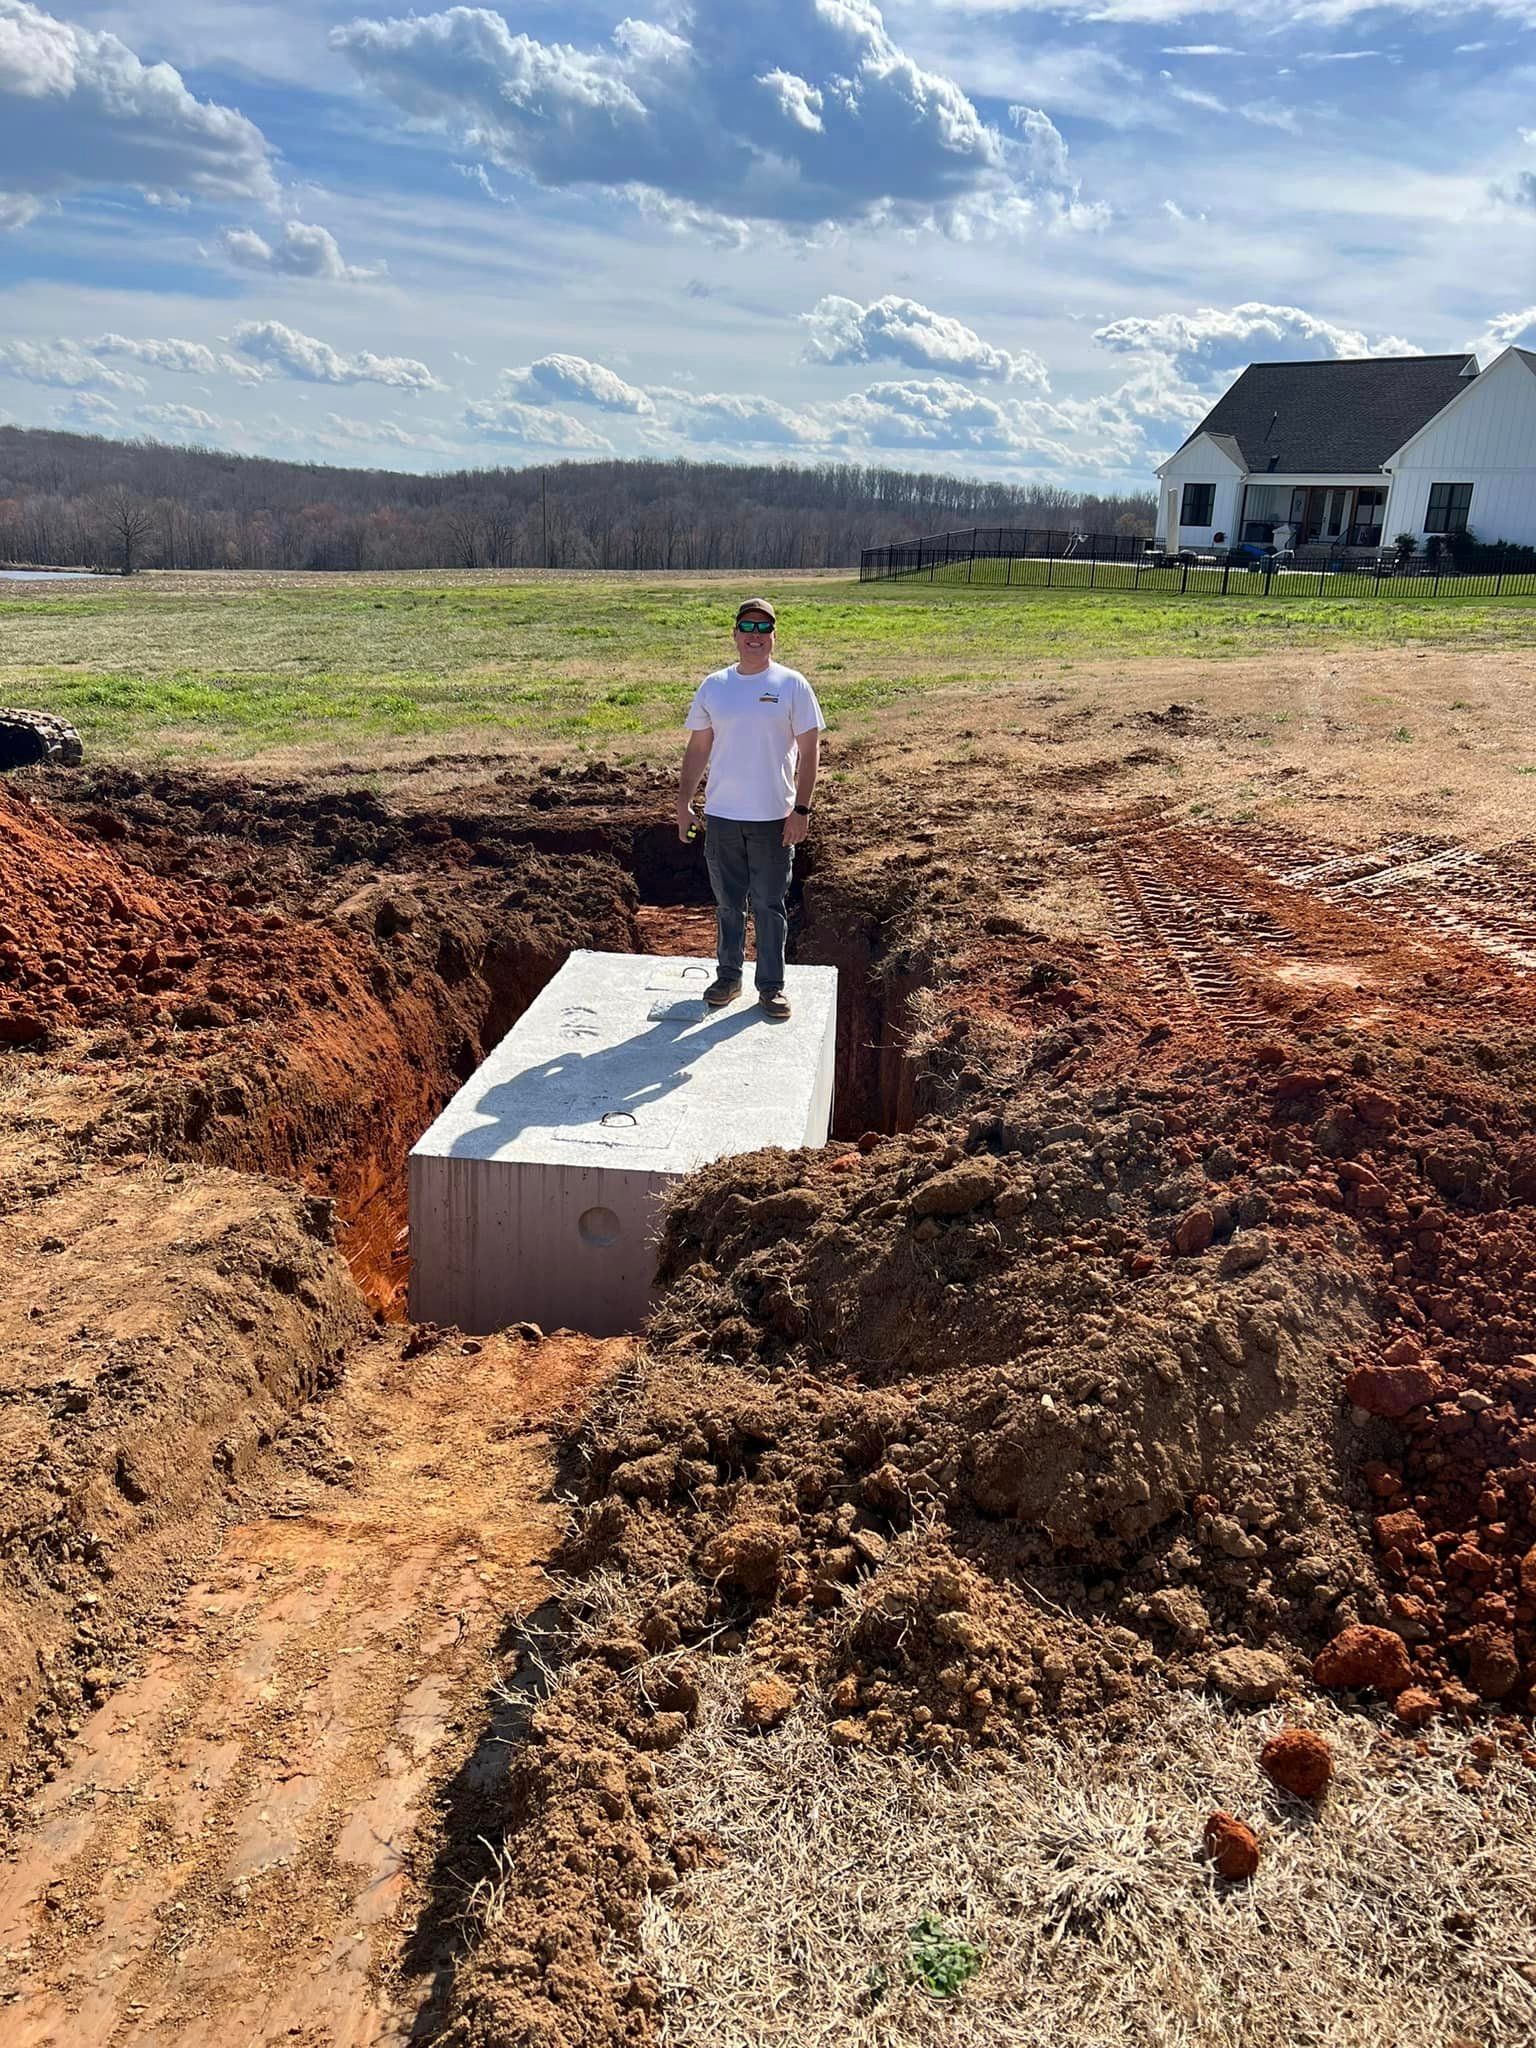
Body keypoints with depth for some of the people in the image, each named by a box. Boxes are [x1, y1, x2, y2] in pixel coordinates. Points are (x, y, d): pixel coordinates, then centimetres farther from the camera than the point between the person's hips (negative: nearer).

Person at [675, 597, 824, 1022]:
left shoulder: (792, 685, -3)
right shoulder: (713, 686, 5)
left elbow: (809, 750, -3)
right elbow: (697, 748, 10)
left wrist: (801, 809, -9)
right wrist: (684, 803, 6)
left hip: (774, 818, -2)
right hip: (721, 815, 2)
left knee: (770, 905, 5)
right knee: (728, 902, 12)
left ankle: (771, 985, 16)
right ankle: (728, 975, 25)